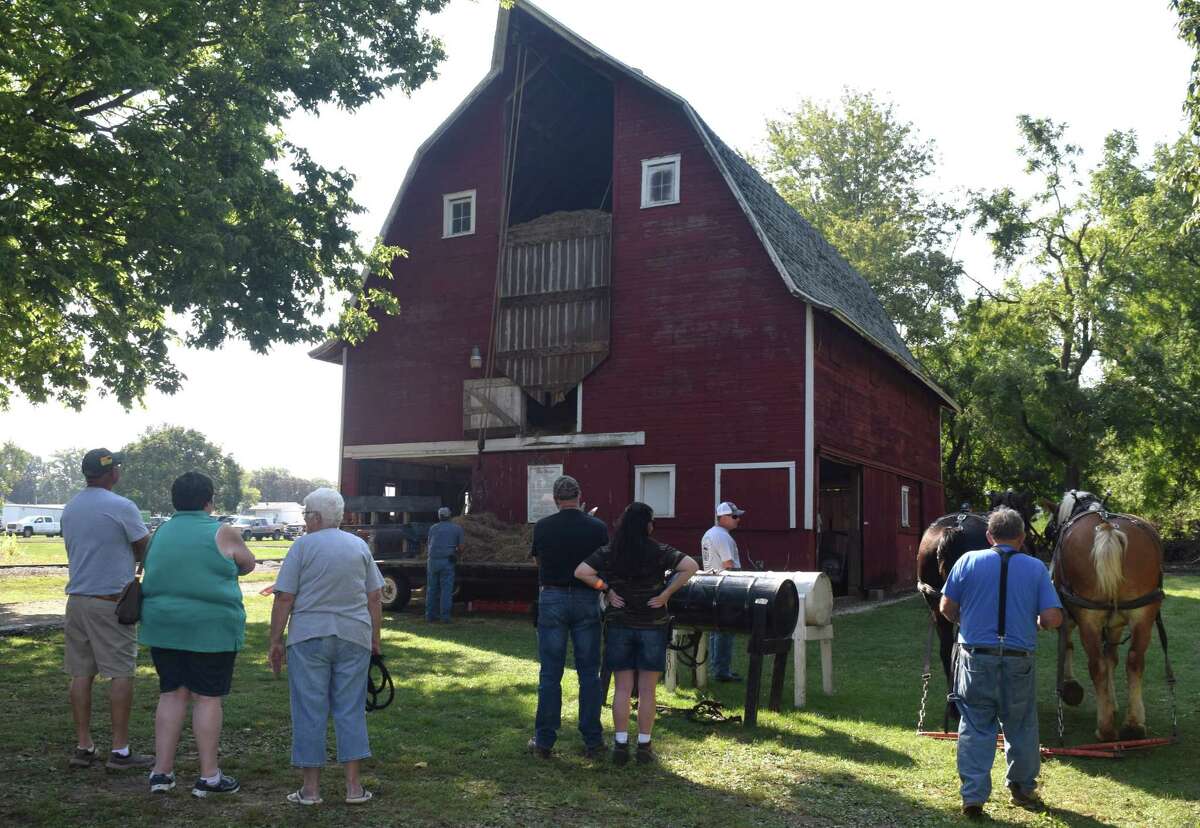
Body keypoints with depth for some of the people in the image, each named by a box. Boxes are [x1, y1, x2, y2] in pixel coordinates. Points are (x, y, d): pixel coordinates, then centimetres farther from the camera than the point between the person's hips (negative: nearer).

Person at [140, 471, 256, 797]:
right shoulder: (222, 533, -6)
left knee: (171, 695, 11)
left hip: (163, 626, 5)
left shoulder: (161, 533, 9)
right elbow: (248, 565, 7)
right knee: (207, 698, 1)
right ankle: (208, 776, 6)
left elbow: (153, 577, 19)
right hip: (210, 628, -5)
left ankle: (162, 771, 12)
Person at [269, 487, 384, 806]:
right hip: (354, 638, 3)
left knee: (310, 711, 5)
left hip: (309, 638, -3)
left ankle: (311, 787, 10)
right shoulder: (360, 546, 7)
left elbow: (284, 599, -7)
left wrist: (276, 641, 0)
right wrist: (375, 640, 14)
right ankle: (354, 785, 9)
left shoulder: (303, 545, -4)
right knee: (350, 710, 8)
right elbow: (375, 598, 7)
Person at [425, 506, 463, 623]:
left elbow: (428, 545, 17)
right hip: (447, 561, -2)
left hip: (433, 560, 2)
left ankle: (430, 615, 12)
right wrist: (455, 553, 24)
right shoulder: (457, 528, 7)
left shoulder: (433, 528, 13)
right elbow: (460, 546, 5)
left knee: (431, 588, 10)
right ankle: (445, 616, -4)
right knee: (446, 589, 0)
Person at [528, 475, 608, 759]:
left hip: (552, 599, 0)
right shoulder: (597, 528, -5)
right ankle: (592, 741, 12)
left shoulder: (542, 527, -5)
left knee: (550, 674, 6)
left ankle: (544, 741, 10)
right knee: (589, 673, 8)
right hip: (587, 600, 0)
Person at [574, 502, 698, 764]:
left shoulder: (608, 553, -2)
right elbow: (691, 566, -17)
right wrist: (666, 593, -11)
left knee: (622, 688, 8)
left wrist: (606, 589, -2)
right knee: (647, 690, 6)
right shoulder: (659, 552, -7)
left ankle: (621, 745, 8)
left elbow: (581, 572, -11)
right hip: (652, 626, -1)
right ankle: (644, 746, 11)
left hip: (619, 625, 2)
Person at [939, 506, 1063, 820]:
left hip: (976, 657, -1)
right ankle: (1023, 788, 34)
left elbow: (947, 608, 2)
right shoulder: (1036, 568, 0)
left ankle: (973, 797, 3)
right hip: (1018, 661, 1)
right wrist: (1034, 622, 16)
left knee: (975, 728, 6)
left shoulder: (969, 561, -1)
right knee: (1021, 727, 18)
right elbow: (1052, 618, -6)